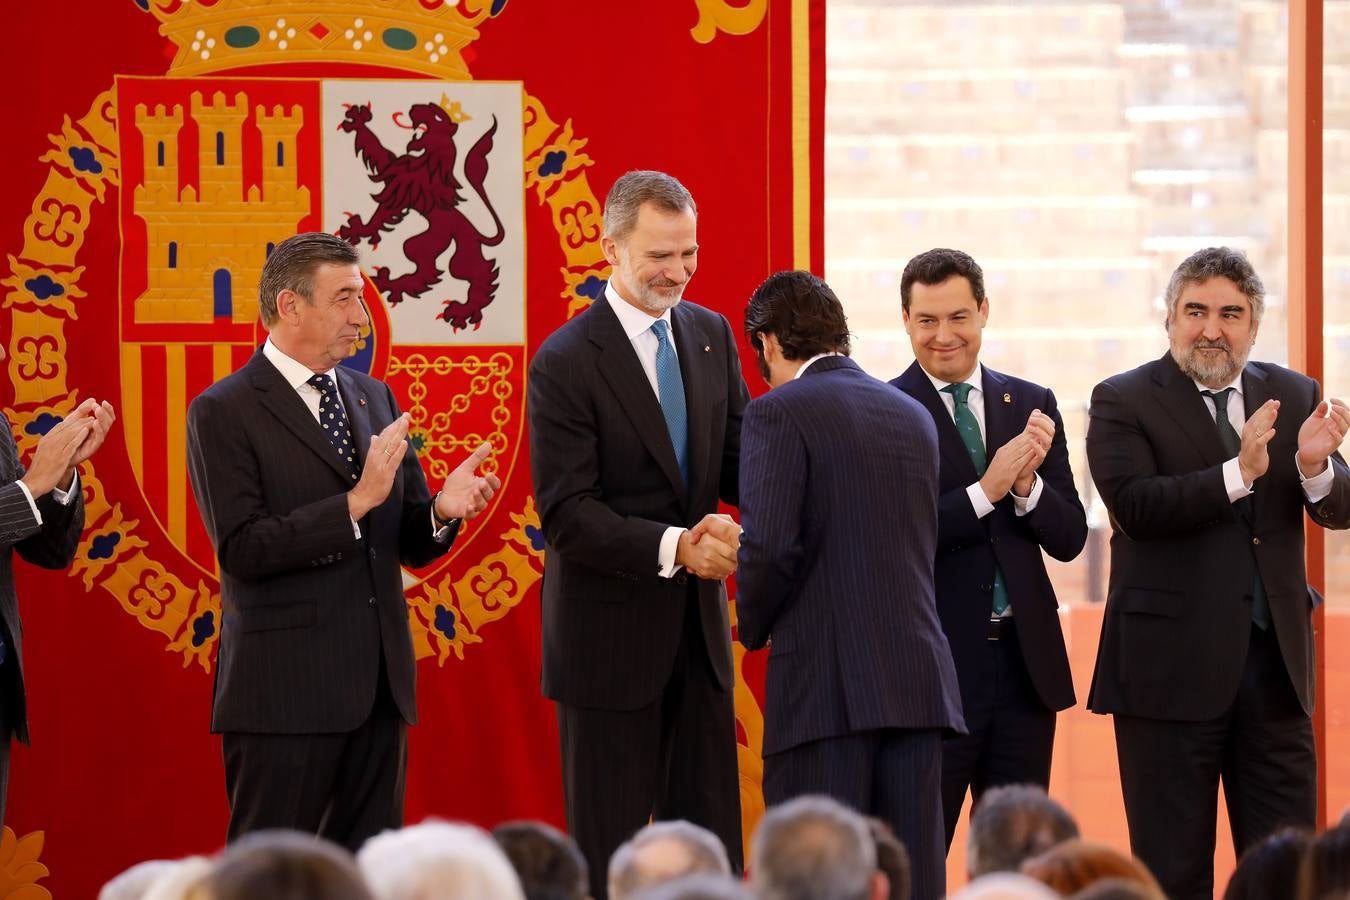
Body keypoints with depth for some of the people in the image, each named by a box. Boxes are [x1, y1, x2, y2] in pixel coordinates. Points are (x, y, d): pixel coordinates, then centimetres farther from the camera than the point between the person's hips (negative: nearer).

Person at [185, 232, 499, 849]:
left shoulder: (373, 398, 14)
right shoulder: (223, 412, -6)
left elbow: (410, 545, 14)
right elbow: (242, 548, -16)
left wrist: (444, 510, -8)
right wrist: (357, 501, -20)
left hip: (378, 684, 7)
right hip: (285, 691, -6)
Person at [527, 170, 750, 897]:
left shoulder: (710, 335, 7)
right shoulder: (566, 363, -13)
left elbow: (737, 462, 7)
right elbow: (567, 514, -18)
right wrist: (672, 547, -30)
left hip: (698, 632, 6)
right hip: (610, 639, -6)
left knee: (710, 841, 8)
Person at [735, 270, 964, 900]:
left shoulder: (779, 413, -4)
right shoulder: (914, 417, 17)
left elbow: (769, 546, -12)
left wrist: (753, 628, 3)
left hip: (825, 683, -6)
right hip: (918, 682, 6)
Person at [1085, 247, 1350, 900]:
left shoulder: (1294, 397, 11)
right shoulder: (1123, 402, -2)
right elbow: (1134, 506, -17)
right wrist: (1238, 473, -29)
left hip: (1274, 663, 4)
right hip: (1171, 668, -4)